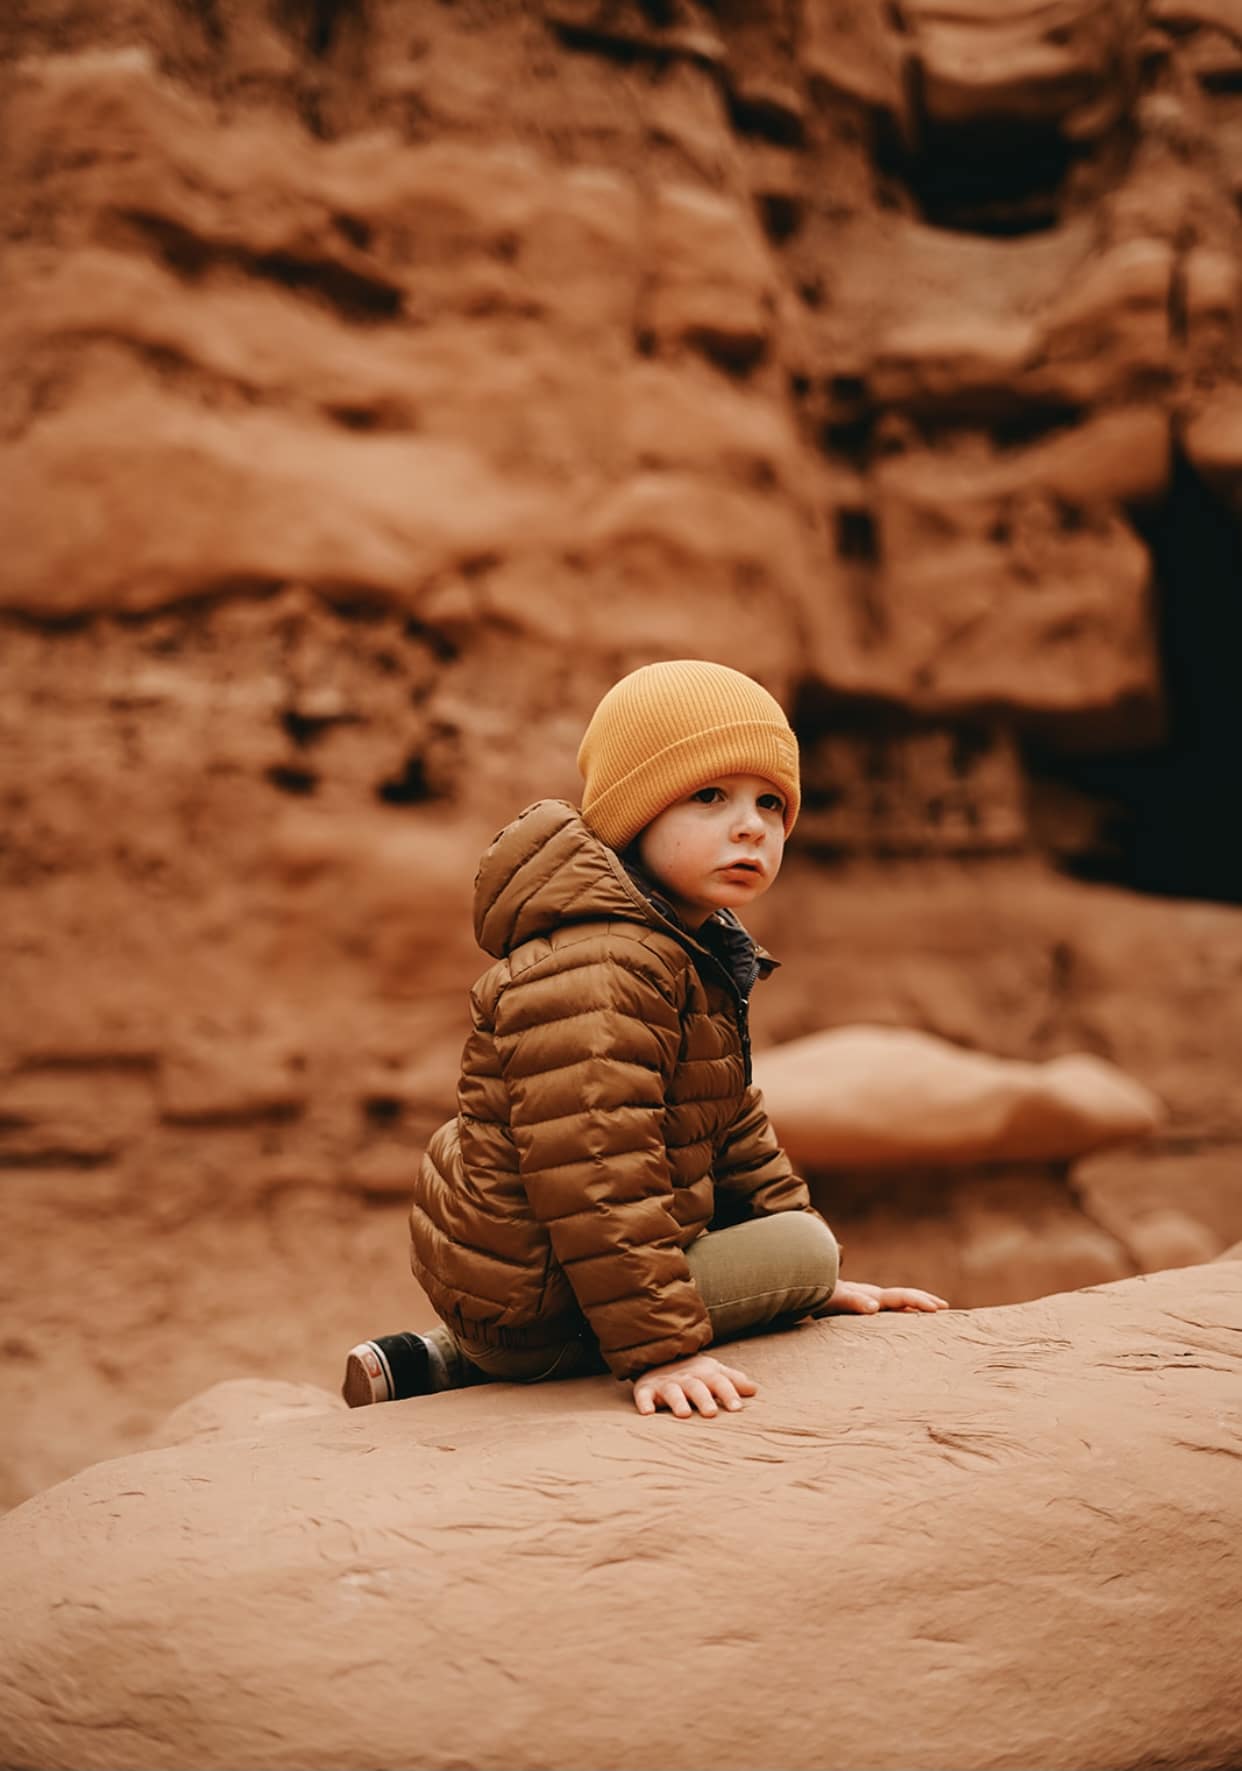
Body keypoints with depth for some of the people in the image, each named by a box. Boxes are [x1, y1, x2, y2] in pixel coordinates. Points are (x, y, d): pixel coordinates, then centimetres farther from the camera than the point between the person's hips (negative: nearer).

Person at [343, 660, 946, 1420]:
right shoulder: (593, 974, -27)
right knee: (801, 1245, -7)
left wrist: (819, 1285, 18)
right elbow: (598, 1177, -32)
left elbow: (733, 1130, 19)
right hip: (529, 1299, -10)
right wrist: (659, 1346, -30)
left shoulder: (692, 954, 10)